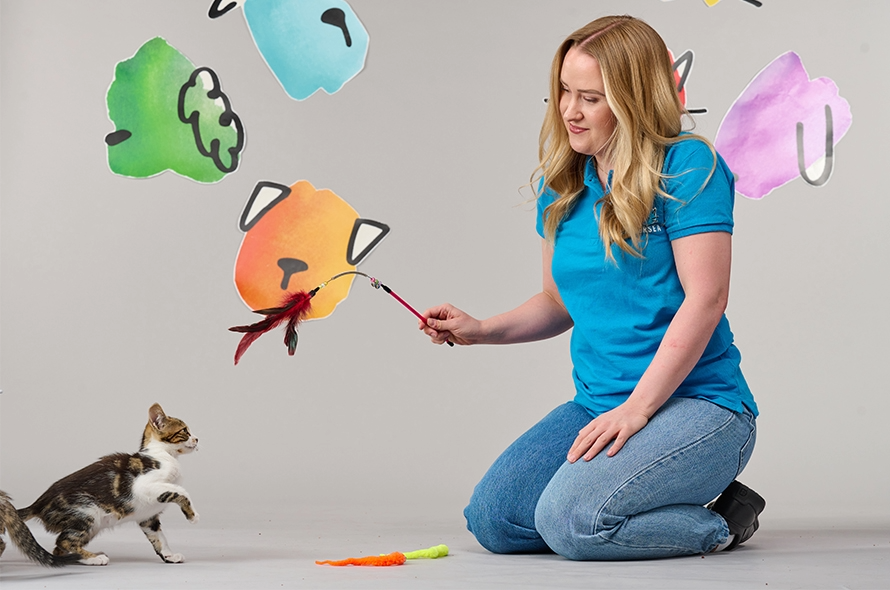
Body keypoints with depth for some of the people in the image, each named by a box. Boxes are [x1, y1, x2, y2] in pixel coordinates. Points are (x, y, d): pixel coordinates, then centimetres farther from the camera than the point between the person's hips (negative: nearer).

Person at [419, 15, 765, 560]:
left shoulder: (688, 166, -10)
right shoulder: (564, 186, 10)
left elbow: (705, 299, -16)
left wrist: (636, 408, -20)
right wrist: (481, 330, 3)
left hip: (694, 400, -7)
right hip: (597, 403, 7)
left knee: (571, 520, -27)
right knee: (492, 519, -8)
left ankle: (720, 520, 0)